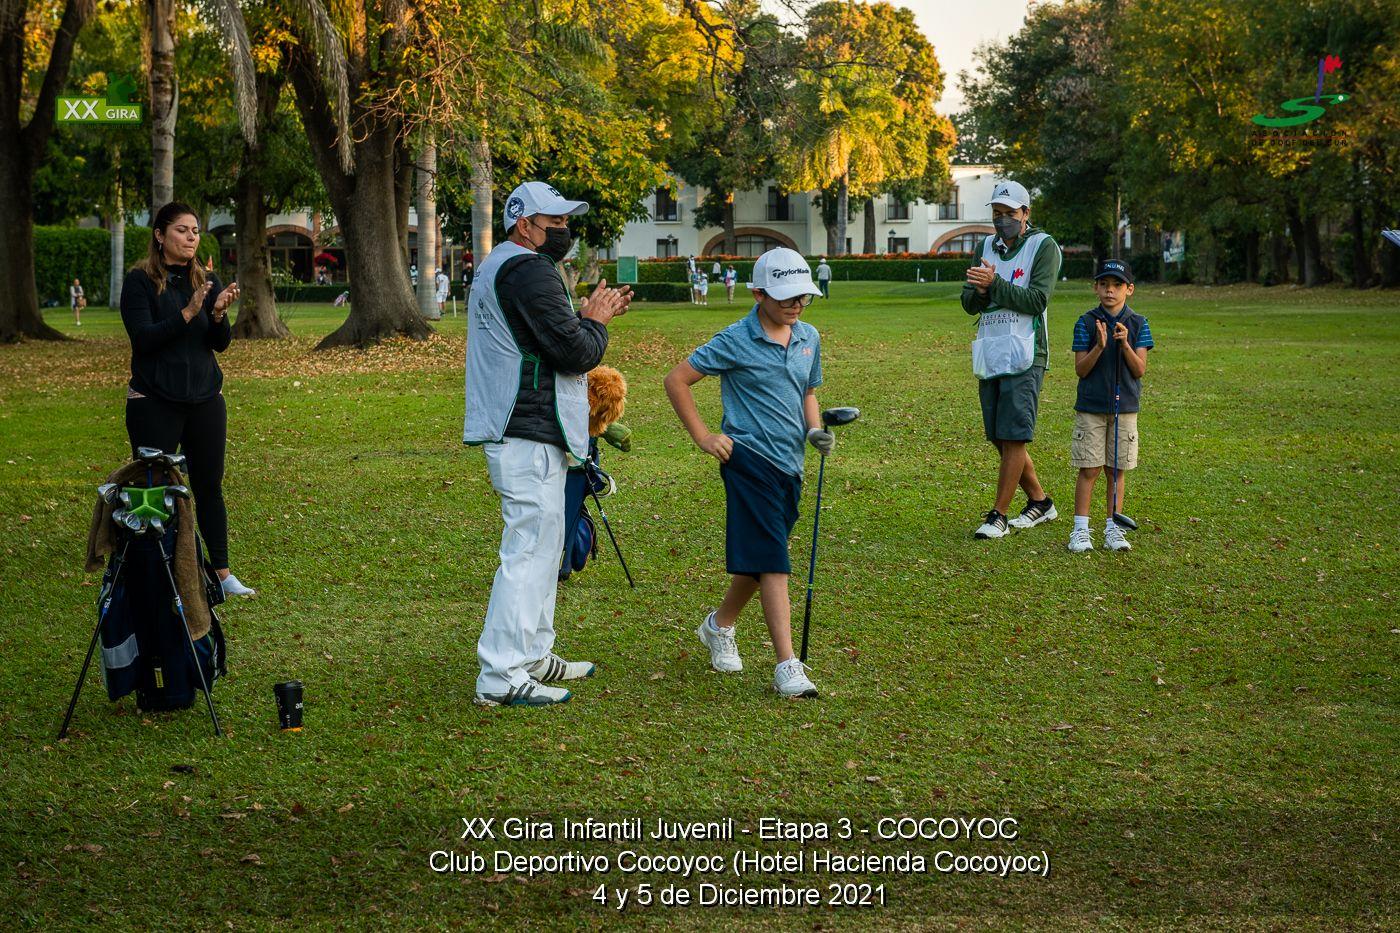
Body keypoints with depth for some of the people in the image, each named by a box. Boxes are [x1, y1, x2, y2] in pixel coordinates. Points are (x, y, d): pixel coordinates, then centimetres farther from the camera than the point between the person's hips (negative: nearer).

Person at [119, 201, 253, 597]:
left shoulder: (208, 282, 8)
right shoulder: (140, 281, -5)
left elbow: (221, 344, 3)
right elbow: (143, 338, -15)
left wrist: (219, 313, -17)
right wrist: (188, 312, -24)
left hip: (205, 400, 4)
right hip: (154, 402, -4)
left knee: (209, 486, 7)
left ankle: (222, 573, 14)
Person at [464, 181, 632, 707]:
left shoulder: (498, 267, 19)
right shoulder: (530, 271, -16)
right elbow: (575, 353, -20)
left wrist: (588, 316, 14)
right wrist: (595, 322, -1)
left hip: (515, 434, 11)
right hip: (529, 437, -11)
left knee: (540, 545, 20)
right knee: (530, 549, -10)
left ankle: (533, 656, 29)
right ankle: (501, 677, -10)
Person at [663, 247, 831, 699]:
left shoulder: (809, 338, 11)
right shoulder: (736, 341, -9)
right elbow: (676, 379, -3)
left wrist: (814, 429, 5)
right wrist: (703, 437, -5)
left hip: (789, 462, 7)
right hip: (749, 458, -7)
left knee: (759, 561, 17)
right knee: (771, 561, -12)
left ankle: (719, 626, 42)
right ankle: (787, 666, -14)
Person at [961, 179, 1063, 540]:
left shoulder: (1043, 247, -4)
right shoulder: (986, 248, 14)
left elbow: (1037, 300, -15)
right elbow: (969, 303, 10)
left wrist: (995, 284, -20)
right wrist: (980, 291, -12)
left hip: (1024, 357, -7)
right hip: (990, 356, 7)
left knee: (1013, 437, -9)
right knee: (1000, 439, 11)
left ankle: (998, 516, -5)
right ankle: (1040, 502, 26)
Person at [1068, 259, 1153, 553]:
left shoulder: (1138, 324, 1)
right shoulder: (1086, 323, -2)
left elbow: (1139, 370, -4)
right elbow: (1081, 369, -6)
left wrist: (1125, 344, -19)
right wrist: (1099, 346, -21)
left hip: (1125, 407, 2)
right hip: (1090, 409, -2)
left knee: (1117, 469, 7)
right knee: (1089, 470, -1)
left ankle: (1113, 528, 15)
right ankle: (1081, 530, 3)